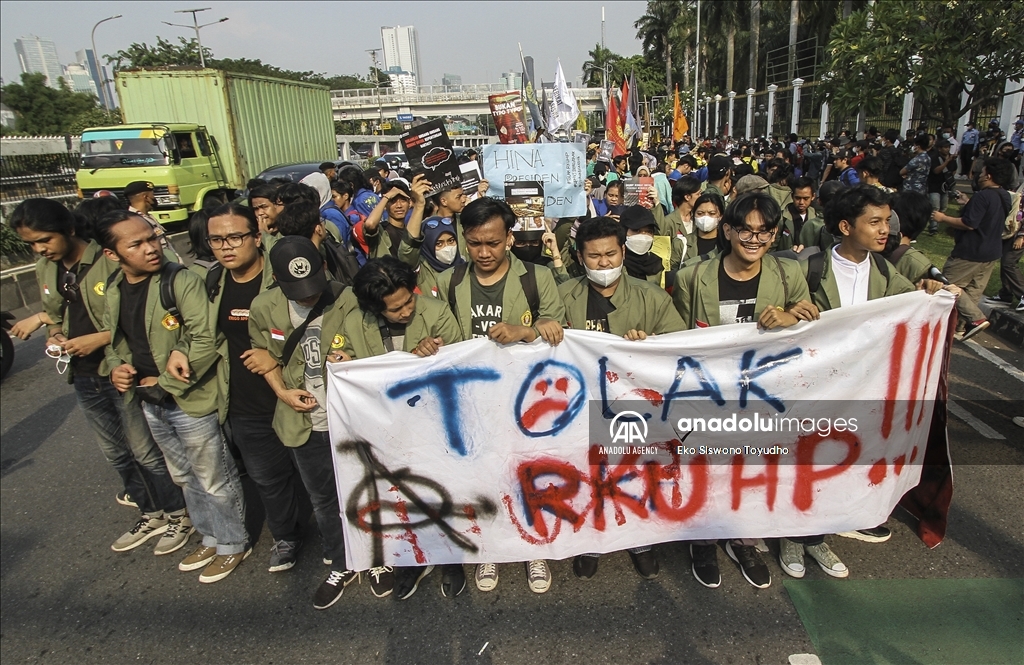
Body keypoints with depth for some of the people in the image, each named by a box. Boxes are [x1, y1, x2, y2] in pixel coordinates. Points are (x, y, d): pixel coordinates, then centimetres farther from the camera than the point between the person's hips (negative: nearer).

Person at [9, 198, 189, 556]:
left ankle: (178, 514, 23)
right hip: (84, 377, 7)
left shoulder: (110, 261, -18)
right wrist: (55, 335, -2)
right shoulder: (44, 268, 5)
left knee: (146, 451, 4)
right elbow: (54, 314, 18)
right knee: (115, 452, 18)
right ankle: (151, 513, 35)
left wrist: (101, 338, -21)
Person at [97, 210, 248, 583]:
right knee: (186, 478, 22)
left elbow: (206, 341, -23)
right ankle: (211, 537, 42)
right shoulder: (113, 291, 5)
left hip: (191, 401, -7)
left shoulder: (181, 281, -18)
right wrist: (116, 367, -3)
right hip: (150, 405, 8)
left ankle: (233, 544, 29)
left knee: (216, 480, 8)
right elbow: (115, 342, 18)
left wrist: (166, 383, -17)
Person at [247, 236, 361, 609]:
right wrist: (282, 391, -4)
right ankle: (341, 567, 40)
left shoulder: (349, 303, -17)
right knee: (322, 498, 18)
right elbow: (264, 354, 9)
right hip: (305, 422, 3)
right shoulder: (263, 308, -6)